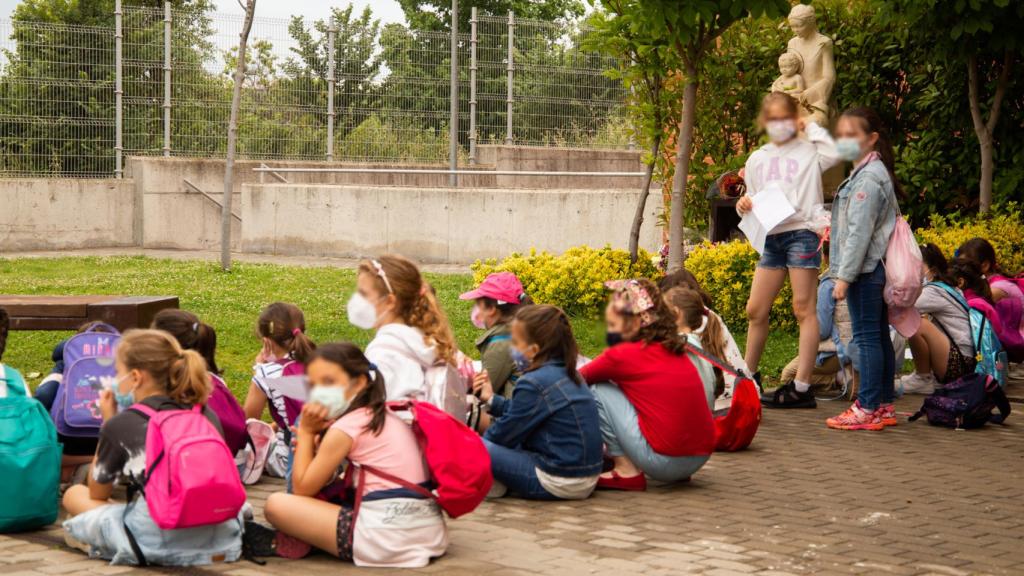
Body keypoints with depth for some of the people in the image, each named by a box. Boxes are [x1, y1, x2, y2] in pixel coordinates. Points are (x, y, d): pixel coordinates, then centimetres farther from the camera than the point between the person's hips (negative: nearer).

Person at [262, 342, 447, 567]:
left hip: (387, 537, -10)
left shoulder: (344, 428, -9)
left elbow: (302, 489, 1)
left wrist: (305, 431, 5)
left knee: (277, 504, -7)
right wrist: (315, 443, 10)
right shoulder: (387, 416, 16)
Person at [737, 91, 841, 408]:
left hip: (801, 232, -6)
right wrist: (744, 205, -1)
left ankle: (802, 388, -3)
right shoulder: (756, 159, 16)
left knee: (803, 309, -4)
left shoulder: (809, 151, 2)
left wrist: (812, 127, -6)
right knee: (755, 310, 9)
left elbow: (835, 153, -20)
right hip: (770, 237, 6)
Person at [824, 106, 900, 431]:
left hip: (865, 269, -11)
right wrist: (844, 272, 18)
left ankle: (868, 408, -6)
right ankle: (884, 405, 19)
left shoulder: (868, 178, -15)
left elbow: (860, 231, -19)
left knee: (867, 336, -8)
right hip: (876, 269, 11)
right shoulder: (871, 173, 17)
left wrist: (844, 276, -19)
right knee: (879, 335, 13)